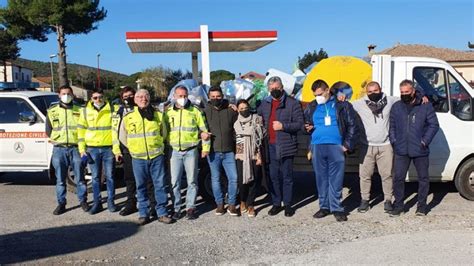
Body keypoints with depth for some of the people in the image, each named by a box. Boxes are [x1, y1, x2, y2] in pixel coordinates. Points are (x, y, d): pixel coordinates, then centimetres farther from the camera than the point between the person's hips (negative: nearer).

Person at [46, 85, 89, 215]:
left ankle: (83, 201, 16)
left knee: (79, 178, 4)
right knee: (60, 179, 7)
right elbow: (48, 130, 14)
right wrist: (55, 140, 2)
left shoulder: (79, 111, 5)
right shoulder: (52, 111, 9)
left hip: (75, 148, -1)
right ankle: (61, 203, 16)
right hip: (59, 149, 1)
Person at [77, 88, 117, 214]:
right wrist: (82, 149, 1)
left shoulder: (112, 109, 1)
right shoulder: (85, 111, 6)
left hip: (108, 148, -1)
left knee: (109, 176, 5)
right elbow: (81, 130, 7)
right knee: (95, 177, 8)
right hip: (92, 149, 2)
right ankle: (97, 202, 17)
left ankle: (111, 201, 16)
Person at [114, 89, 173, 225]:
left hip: (157, 156, 0)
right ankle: (143, 213, 17)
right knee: (141, 187, 6)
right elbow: (122, 136, 12)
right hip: (138, 158, 0)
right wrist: (118, 151, 13)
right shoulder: (128, 117, 4)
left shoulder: (158, 115, 7)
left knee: (160, 185, 2)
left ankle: (162, 213, 11)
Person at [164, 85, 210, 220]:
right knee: (174, 182, 3)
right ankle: (176, 208, 13)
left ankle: (190, 207, 14)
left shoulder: (195, 111, 4)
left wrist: (205, 148, 0)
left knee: (192, 181, 4)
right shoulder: (168, 112, 8)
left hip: (191, 151, -1)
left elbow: (203, 130, 5)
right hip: (174, 151, 2)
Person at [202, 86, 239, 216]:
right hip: (213, 151, 0)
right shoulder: (205, 111, 1)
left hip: (229, 151, 1)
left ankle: (232, 205, 13)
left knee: (233, 178, 0)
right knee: (215, 179, 8)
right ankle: (219, 204, 21)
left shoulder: (231, 110, 3)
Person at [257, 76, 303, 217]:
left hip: (286, 146, -4)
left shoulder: (292, 103, -3)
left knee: (287, 177, 5)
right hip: (270, 146, 4)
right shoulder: (264, 103, 12)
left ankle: (287, 204, 15)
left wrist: (283, 126, -17)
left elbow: (299, 123, -7)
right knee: (273, 176, 10)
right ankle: (276, 203, 21)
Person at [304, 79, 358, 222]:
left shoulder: (342, 104, 3)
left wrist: (348, 144, -4)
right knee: (321, 178, 9)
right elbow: (304, 123, 22)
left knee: (336, 179, 0)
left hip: (336, 147, -3)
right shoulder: (311, 107, 12)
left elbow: (352, 125, 2)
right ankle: (324, 206, 20)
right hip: (317, 147, 3)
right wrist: (307, 127, -1)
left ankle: (336, 208, 11)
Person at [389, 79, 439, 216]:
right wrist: (393, 141, 3)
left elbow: (434, 125, 0)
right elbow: (392, 126, 14)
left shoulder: (426, 106, -1)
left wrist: (425, 141, -9)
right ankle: (398, 205, 14)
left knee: (423, 178, 8)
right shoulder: (396, 107, 8)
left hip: (420, 150, -2)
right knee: (398, 178, 1)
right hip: (401, 150, 2)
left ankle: (421, 205, 21)